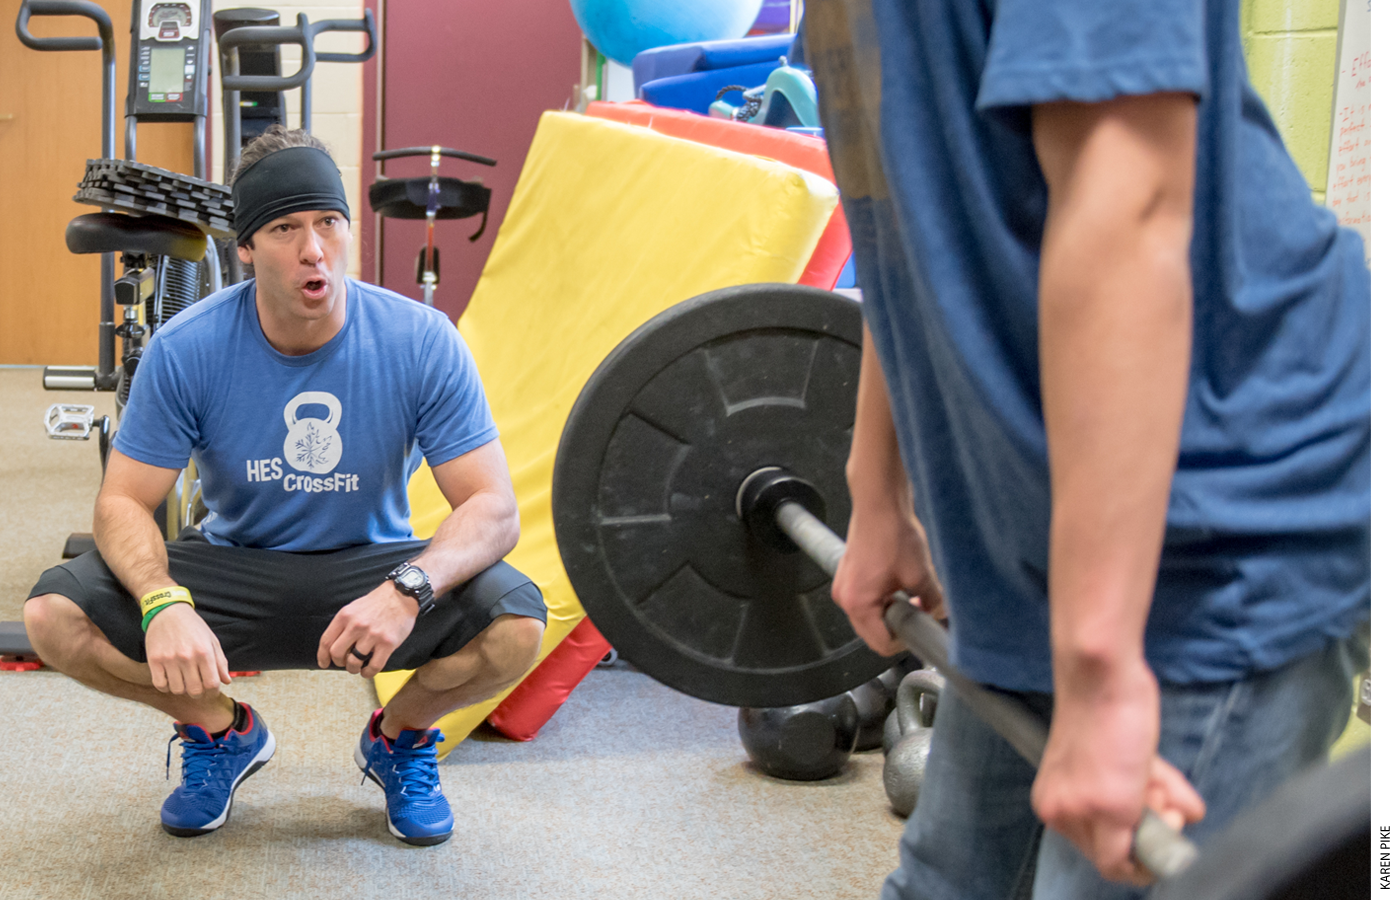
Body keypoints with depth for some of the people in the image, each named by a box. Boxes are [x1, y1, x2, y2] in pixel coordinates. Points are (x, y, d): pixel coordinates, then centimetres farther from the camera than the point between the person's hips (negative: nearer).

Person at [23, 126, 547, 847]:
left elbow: (492, 508, -18)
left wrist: (407, 590, -39)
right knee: (55, 616, -23)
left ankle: (401, 736, 6)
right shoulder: (186, 350, -15)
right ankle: (223, 733, 7)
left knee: (517, 623, -30)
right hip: (231, 568, 1)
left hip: (369, 566, -1)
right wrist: (164, 604, -34)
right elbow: (123, 502, -11)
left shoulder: (421, 343, -17)